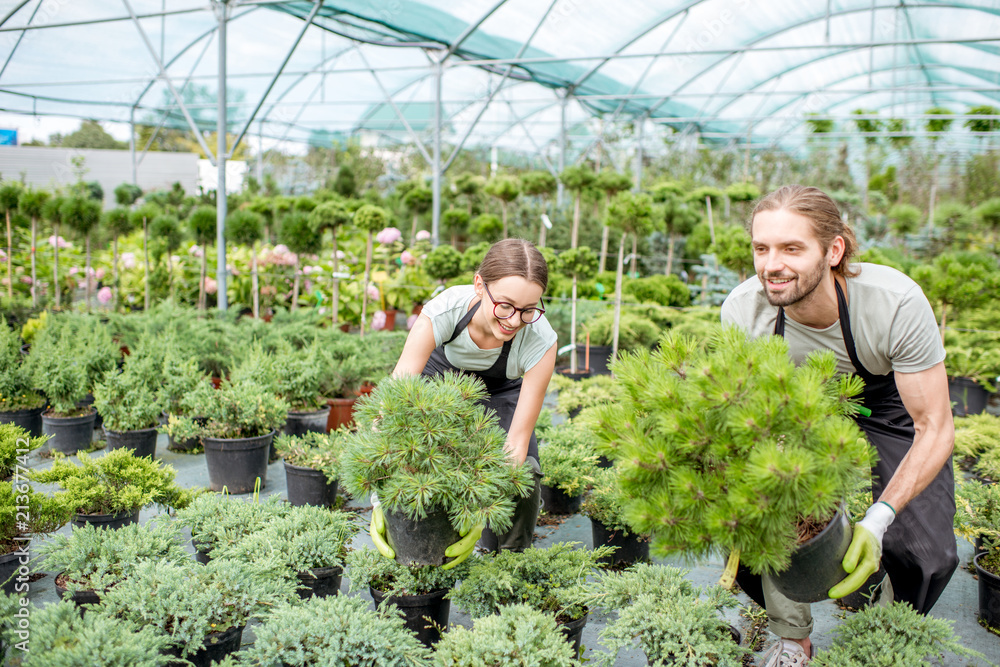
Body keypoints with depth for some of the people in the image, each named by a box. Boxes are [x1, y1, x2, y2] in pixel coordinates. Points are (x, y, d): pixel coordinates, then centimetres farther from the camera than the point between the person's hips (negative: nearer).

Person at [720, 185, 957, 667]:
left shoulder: (897, 303, -36)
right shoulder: (742, 310, -28)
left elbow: (935, 429, -29)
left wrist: (878, 519, -42)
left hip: (887, 406, -1)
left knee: (928, 555, -15)